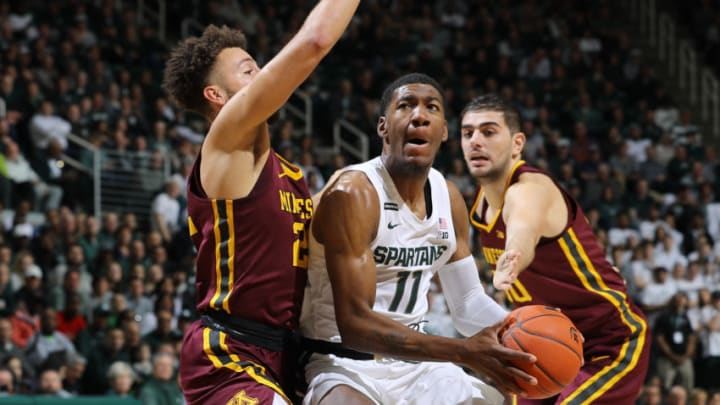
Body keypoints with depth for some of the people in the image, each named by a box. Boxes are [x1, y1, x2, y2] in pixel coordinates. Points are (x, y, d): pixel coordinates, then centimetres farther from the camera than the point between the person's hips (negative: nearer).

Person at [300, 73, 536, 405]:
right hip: (346, 365, -8)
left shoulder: (449, 198, 6)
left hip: (417, 364, 8)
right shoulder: (352, 193, -18)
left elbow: (468, 303, 13)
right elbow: (354, 322, -26)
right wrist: (463, 352, -34)